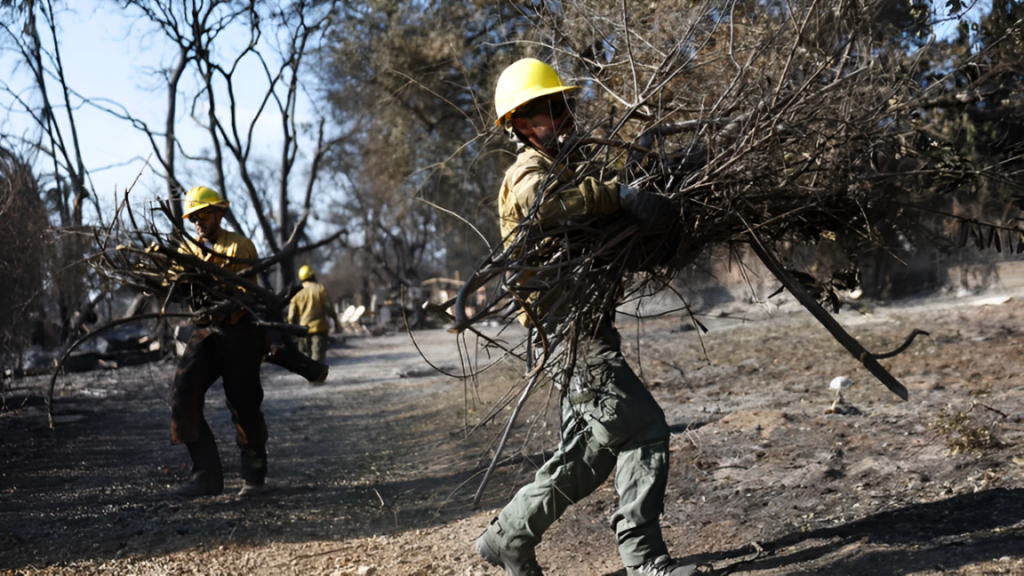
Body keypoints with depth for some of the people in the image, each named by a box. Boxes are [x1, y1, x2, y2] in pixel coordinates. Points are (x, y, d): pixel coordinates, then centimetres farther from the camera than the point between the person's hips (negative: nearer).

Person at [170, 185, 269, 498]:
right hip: (205, 330, 4)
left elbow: (246, 289, -8)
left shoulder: (240, 246, 4)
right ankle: (207, 475, -4)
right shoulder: (188, 249, 17)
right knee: (184, 396, -10)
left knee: (243, 404, 0)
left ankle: (254, 476, 17)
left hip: (238, 330, -4)